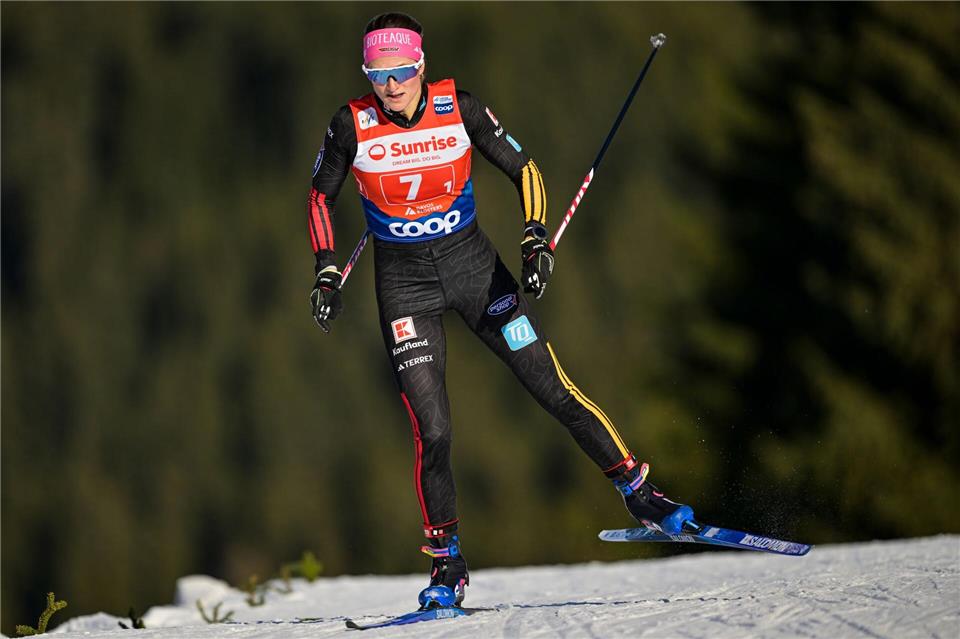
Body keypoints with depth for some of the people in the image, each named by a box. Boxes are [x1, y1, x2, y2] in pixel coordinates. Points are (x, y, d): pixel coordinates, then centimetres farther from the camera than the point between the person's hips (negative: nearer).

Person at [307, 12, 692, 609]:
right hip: (404, 282, -1)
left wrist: (536, 239, -14)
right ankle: (448, 565, 5)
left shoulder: (458, 107, -11)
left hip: (473, 265, 1)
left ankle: (638, 491, 12)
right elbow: (321, 196, 6)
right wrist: (327, 270, -3)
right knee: (432, 429, -8)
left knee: (554, 388, -3)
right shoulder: (353, 126, -11)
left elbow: (523, 170, -1)